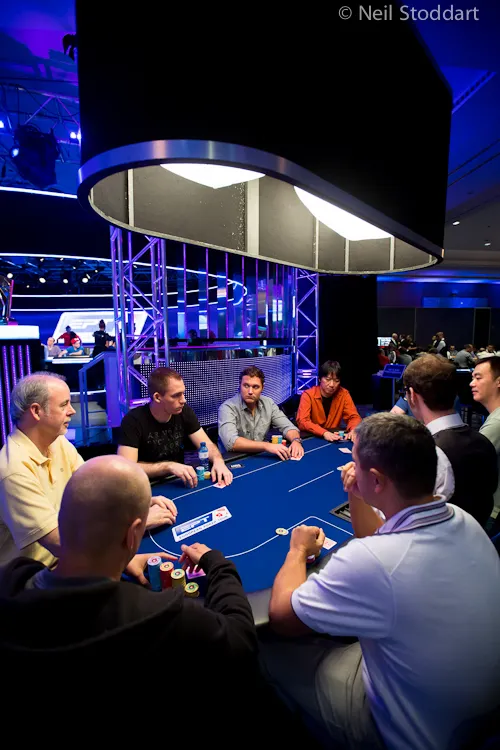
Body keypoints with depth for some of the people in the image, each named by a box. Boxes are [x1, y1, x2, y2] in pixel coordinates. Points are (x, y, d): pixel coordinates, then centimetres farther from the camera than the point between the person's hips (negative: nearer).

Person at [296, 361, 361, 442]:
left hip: (334, 437, 4)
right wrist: (324, 433, -35)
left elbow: (354, 417, -2)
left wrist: (354, 431, -24)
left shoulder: (343, 394, -2)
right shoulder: (308, 395, -12)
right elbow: (302, 421, -21)